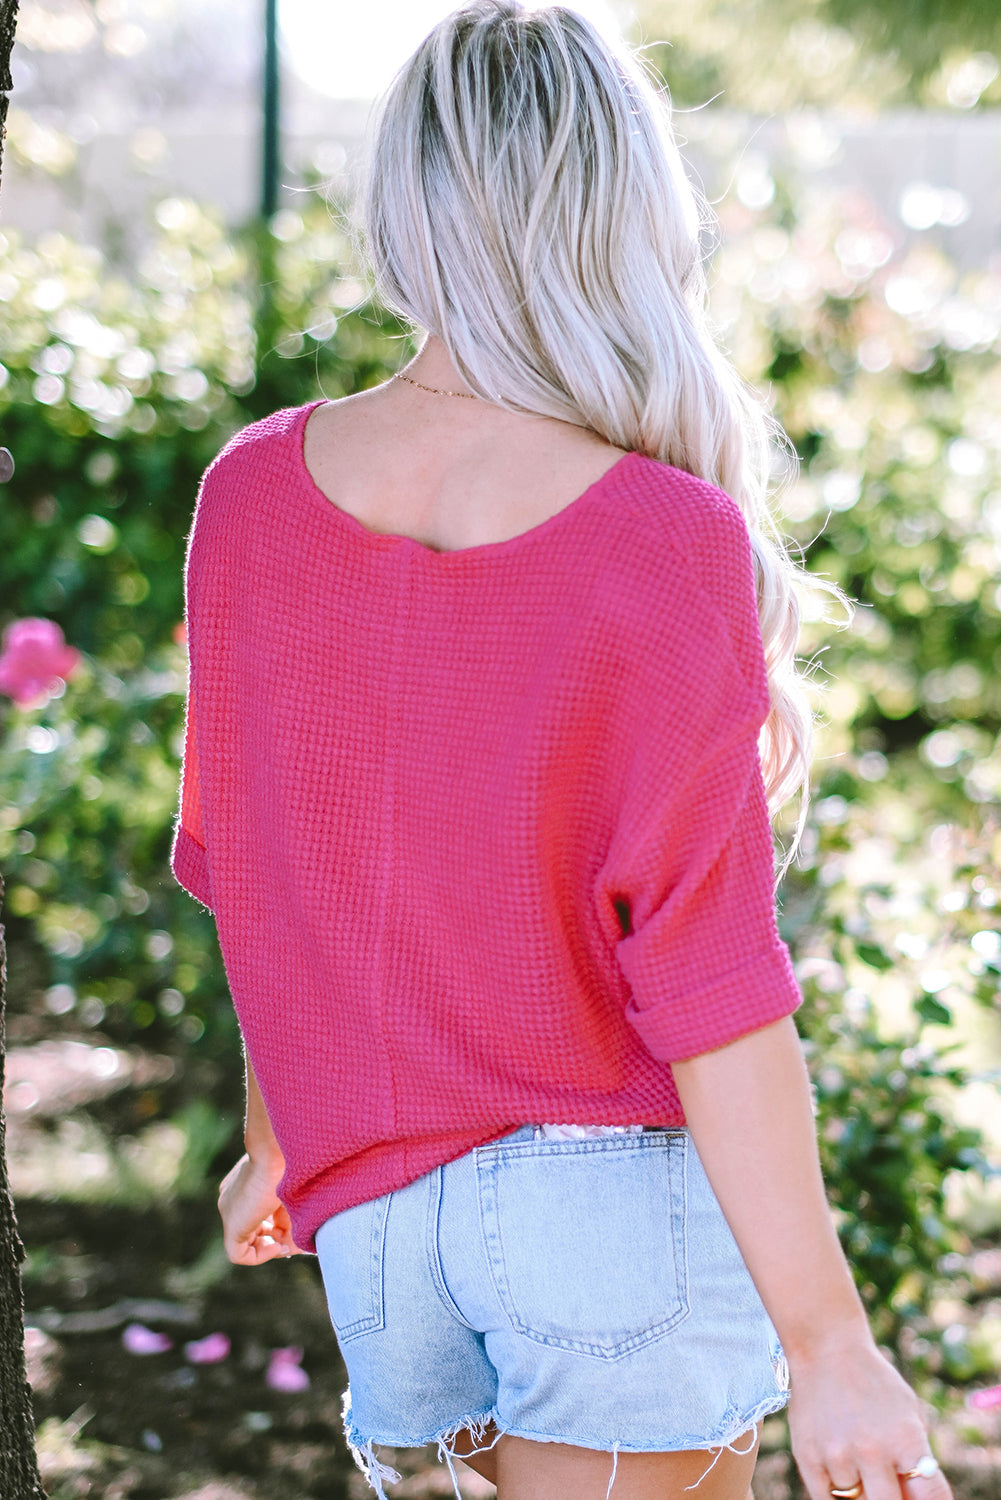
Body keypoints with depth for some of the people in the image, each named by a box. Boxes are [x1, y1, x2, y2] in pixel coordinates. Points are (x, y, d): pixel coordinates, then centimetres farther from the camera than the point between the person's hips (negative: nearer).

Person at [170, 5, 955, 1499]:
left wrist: (279, 1138, 22)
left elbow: (257, 873, 7)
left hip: (375, 1199, 5)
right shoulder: (671, 548, -19)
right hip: (620, 1193, -5)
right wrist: (828, 1349, -13)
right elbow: (703, 975, -19)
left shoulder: (255, 492, -4)